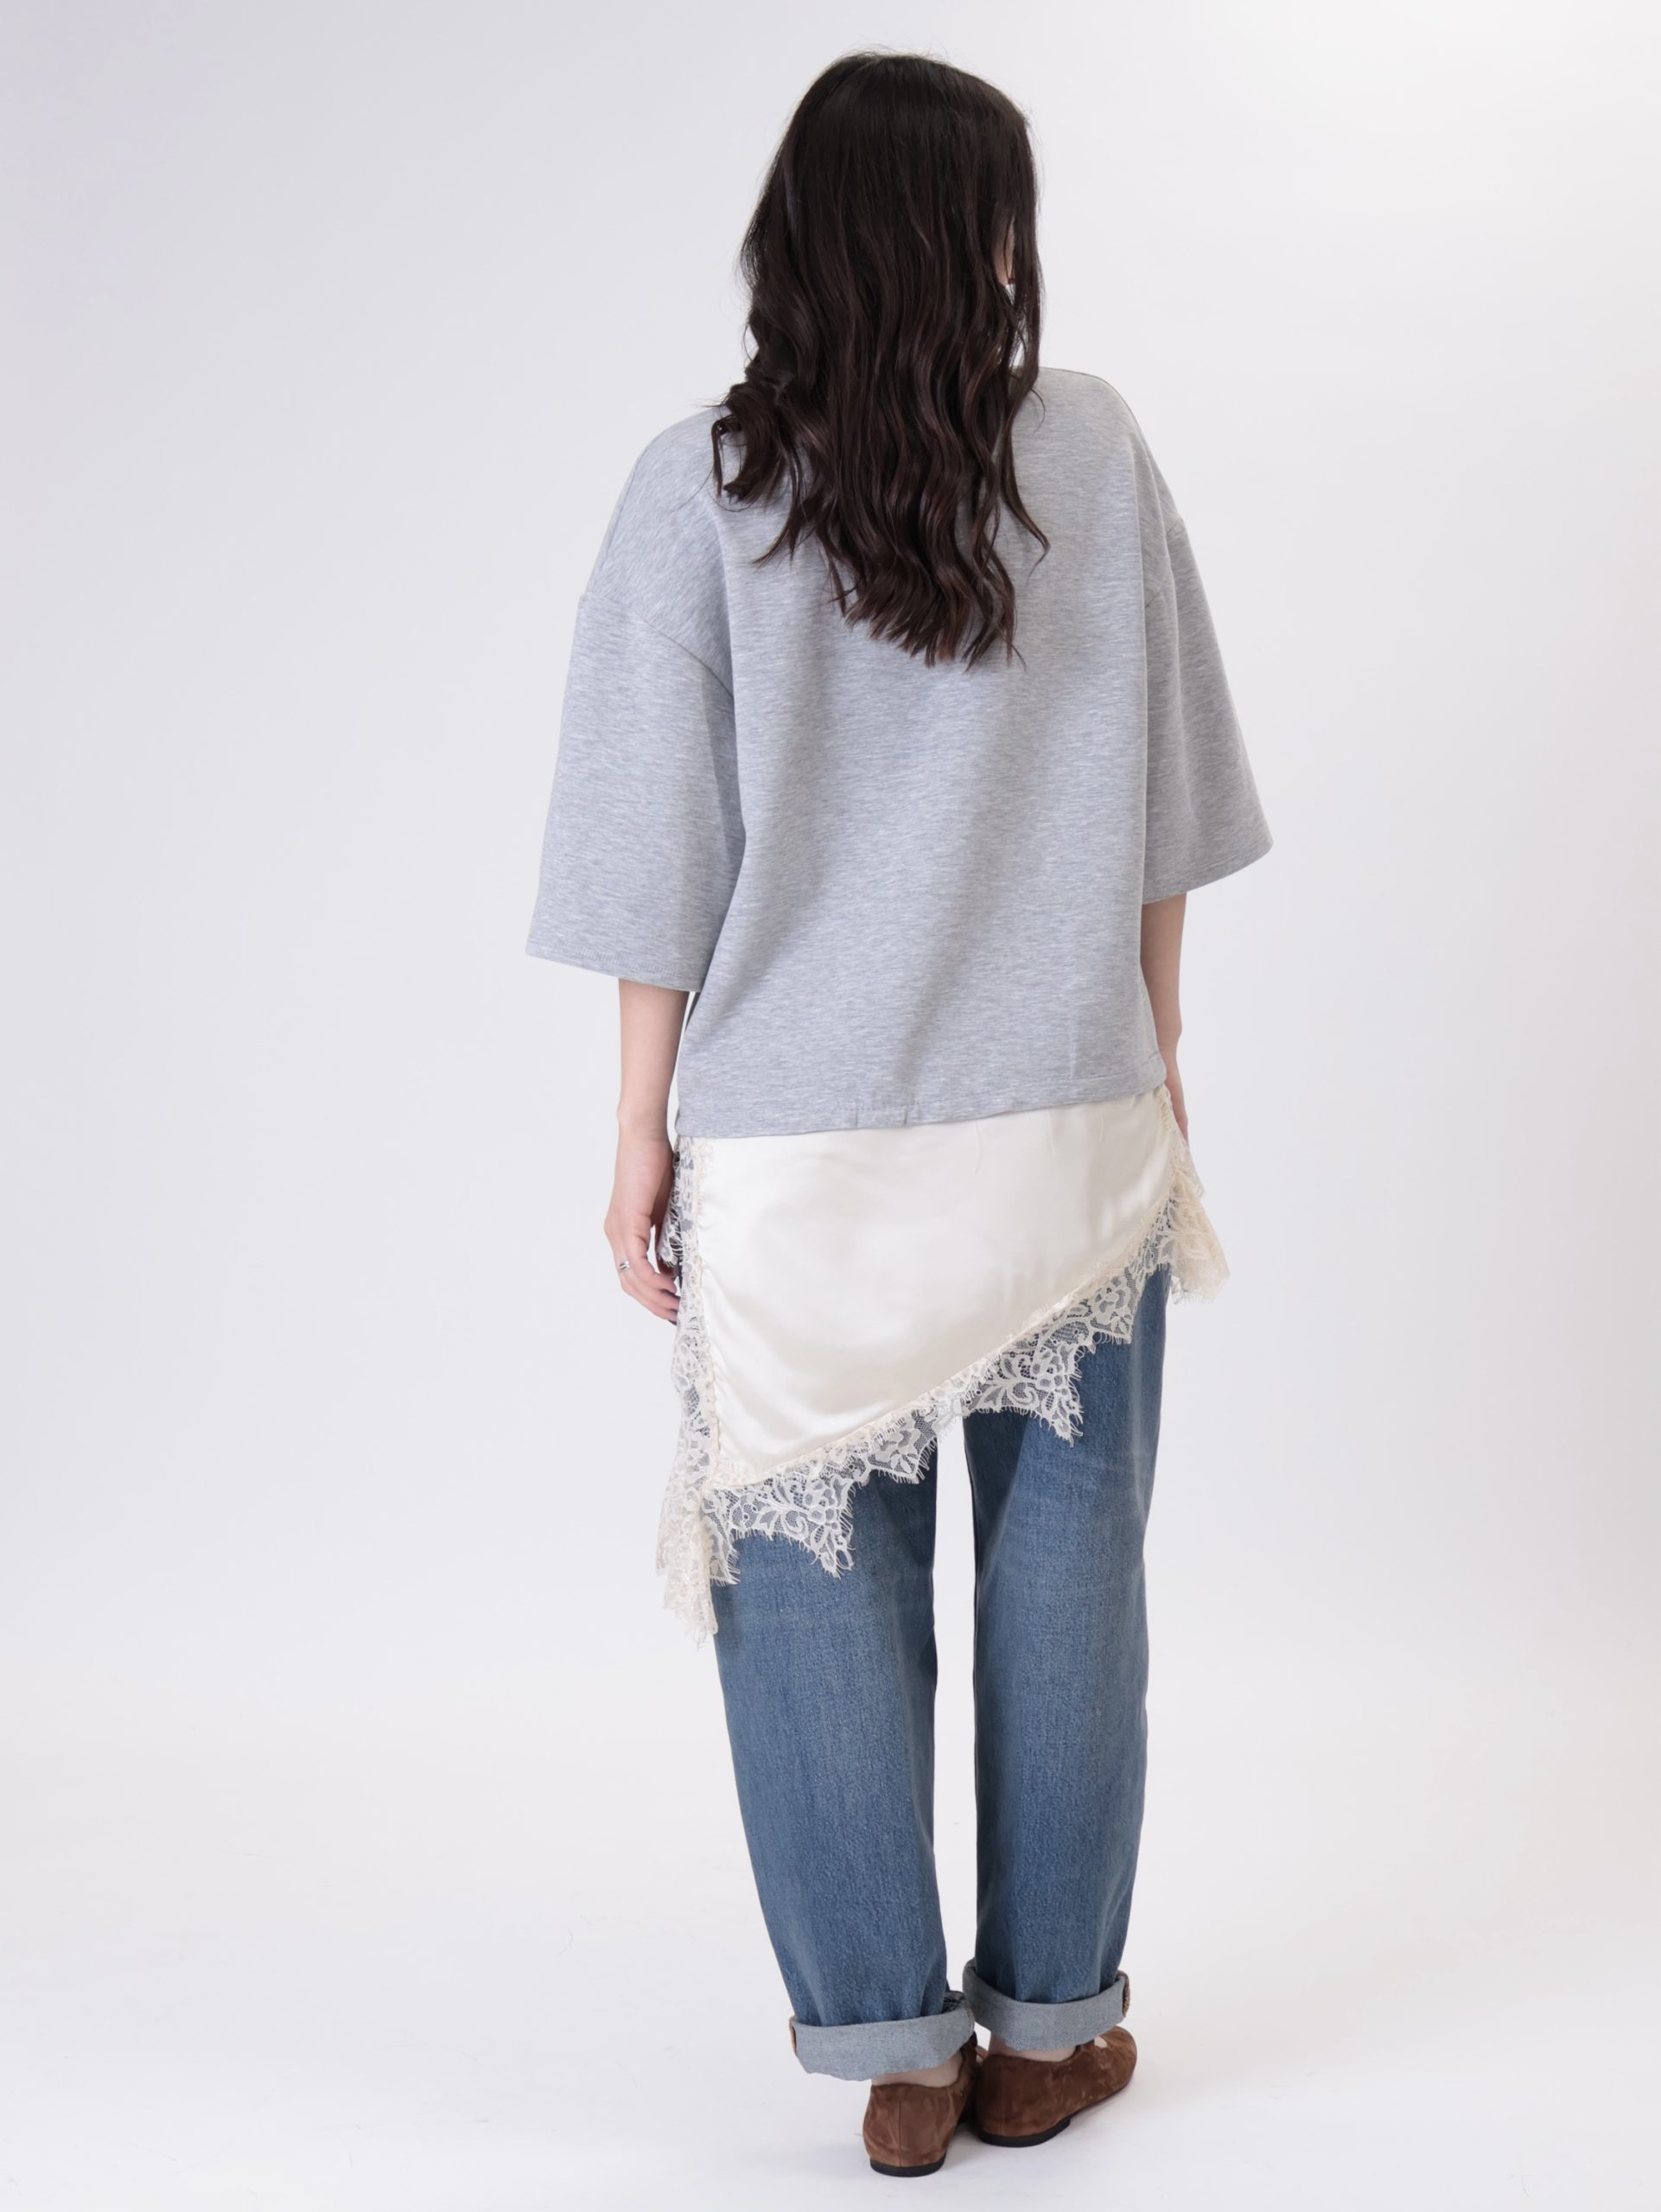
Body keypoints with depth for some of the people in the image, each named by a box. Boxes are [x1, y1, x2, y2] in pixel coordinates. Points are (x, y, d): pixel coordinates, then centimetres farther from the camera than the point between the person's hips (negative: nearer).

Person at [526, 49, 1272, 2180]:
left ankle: (895, 2047, 18)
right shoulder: (1093, 452, -2)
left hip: (793, 1149, -1)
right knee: (1065, 1579, 12)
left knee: (819, 1593, 10)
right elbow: (1160, 812, 4)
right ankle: (1045, 2030, 24)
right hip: (1070, 1131, 1)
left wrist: (645, 1134, 4)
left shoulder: (699, 490, -6)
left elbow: (665, 864, -5)